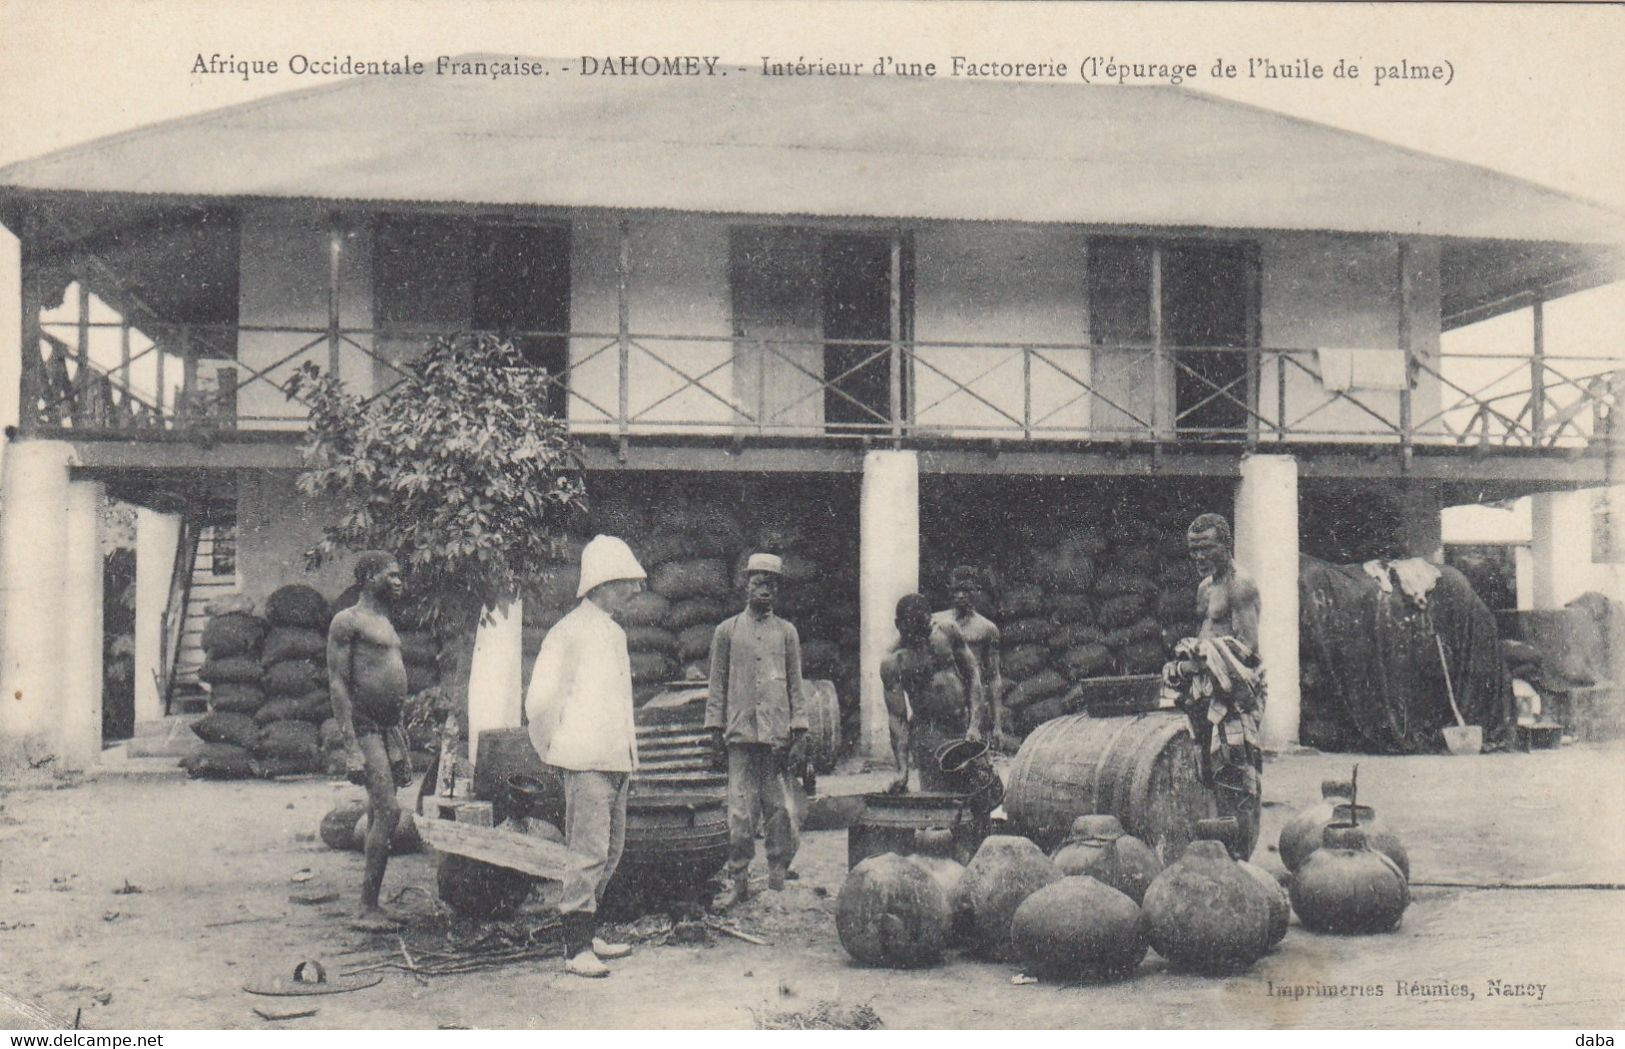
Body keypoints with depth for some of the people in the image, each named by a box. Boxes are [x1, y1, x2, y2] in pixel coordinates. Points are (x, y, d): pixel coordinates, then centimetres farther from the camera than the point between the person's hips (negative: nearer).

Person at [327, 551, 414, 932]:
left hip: (390, 728, 9)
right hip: (364, 726, -9)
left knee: (378, 816, 9)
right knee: (387, 811, -16)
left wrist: (403, 750, 22)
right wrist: (351, 748, -21)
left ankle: (372, 907, 13)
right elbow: (337, 685, -13)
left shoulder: (386, 624, 21)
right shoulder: (348, 621, -7)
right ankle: (368, 908, -12)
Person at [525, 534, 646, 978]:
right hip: (586, 762, -9)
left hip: (616, 760, 9)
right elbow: (540, 700, -10)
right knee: (589, 850, -10)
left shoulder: (615, 633, 19)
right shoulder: (570, 631, -9)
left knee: (611, 850, 13)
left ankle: (588, 935, 23)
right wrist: (554, 750, -2)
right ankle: (575, 948, -7)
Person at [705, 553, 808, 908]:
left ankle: (779, 879, 10)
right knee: (740, 811, -3)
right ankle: (738, 881, 4)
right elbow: (717, 684, 9)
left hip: (778, 735, 1)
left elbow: (796, 686, 9)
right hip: (740, 733, -1)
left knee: (779, 811, 1)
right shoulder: (726, 631, 8)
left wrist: (799, 735, 2)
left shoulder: (787, 633, 10)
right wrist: (715, 730, 2)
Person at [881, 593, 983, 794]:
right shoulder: (892, 663, -9)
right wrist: (902, 769, -18)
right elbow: (897, 717, -10)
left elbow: (972, 674, 4)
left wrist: (974, 725, -8)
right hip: (928, 733, -3)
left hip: (964, 724, 4)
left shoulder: (947, 632, 1)